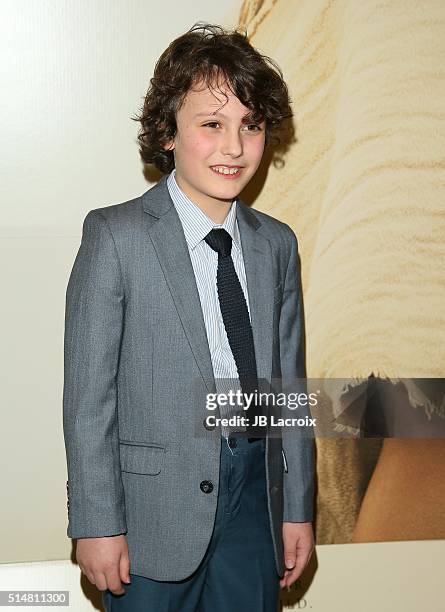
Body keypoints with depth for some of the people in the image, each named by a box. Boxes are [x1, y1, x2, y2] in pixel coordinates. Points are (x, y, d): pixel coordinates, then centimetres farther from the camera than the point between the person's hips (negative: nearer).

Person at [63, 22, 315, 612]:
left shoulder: (276, 244, 6)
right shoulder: (115, 236, -9)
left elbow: (289, 384, 9)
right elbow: (88, 394, -9)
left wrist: (298, 510, 10)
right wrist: (97, 524, -10)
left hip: (255, 493, 4)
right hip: (155, 502, -4)